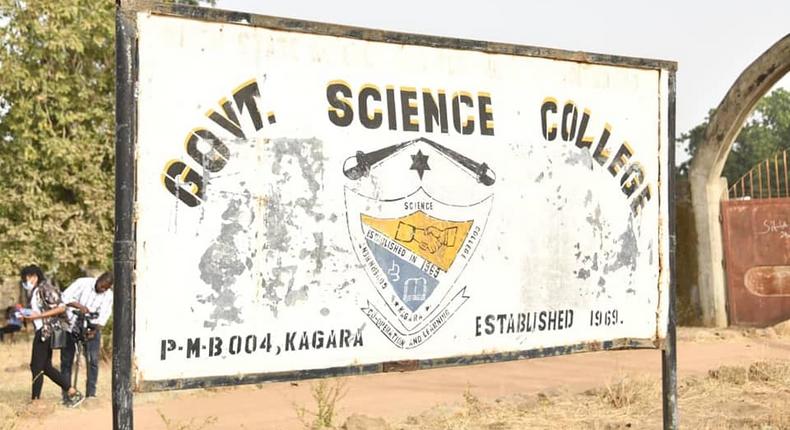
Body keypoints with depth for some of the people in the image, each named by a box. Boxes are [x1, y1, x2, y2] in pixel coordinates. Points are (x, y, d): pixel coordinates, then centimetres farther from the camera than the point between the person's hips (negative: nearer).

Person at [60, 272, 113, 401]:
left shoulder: (108, 296, -4)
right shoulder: (83, 283, -10)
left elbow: (102, 317, -10)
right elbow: (65, 297, -16)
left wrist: (94, 330, -25)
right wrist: (80, 306, -31)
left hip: (91, 329, 1)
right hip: (71, 326, -1)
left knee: (93, 360, -8)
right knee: (66, 360, 2)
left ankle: (91, 393, 0)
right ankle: (66, 394, 10)